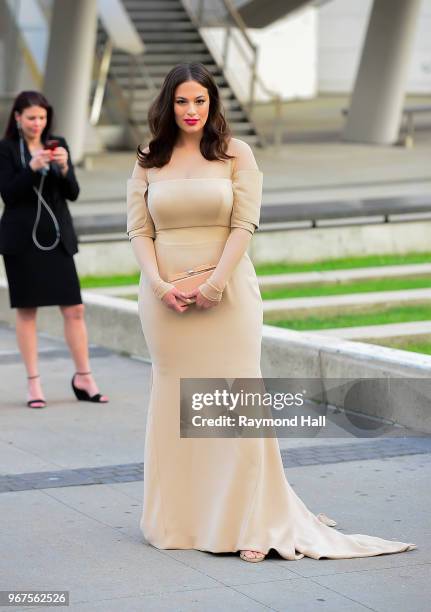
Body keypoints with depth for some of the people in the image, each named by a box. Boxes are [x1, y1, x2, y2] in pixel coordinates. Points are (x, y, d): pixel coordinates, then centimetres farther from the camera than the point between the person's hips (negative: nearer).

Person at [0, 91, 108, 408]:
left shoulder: (58, 144, 8)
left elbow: (73, 193, 3)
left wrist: (64, 167, -15)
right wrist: (32, 167, -22)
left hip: (57, 237, 3)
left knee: (75, 309, 0)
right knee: (27, 310, 2)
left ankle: (84, 377, 10)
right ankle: (33, 383, 7)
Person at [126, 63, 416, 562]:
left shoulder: (235, 155, 3)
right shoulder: (148, 162, 9)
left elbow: (244, 225, -4)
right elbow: (138, 230, 4)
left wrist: (214, 286, -13)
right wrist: (160, 285, -11)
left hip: (226, 293, -2)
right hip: (165, 297, 2)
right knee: (173, 400, 4)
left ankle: (249, 525, -2)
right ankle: (176, 521, 12)